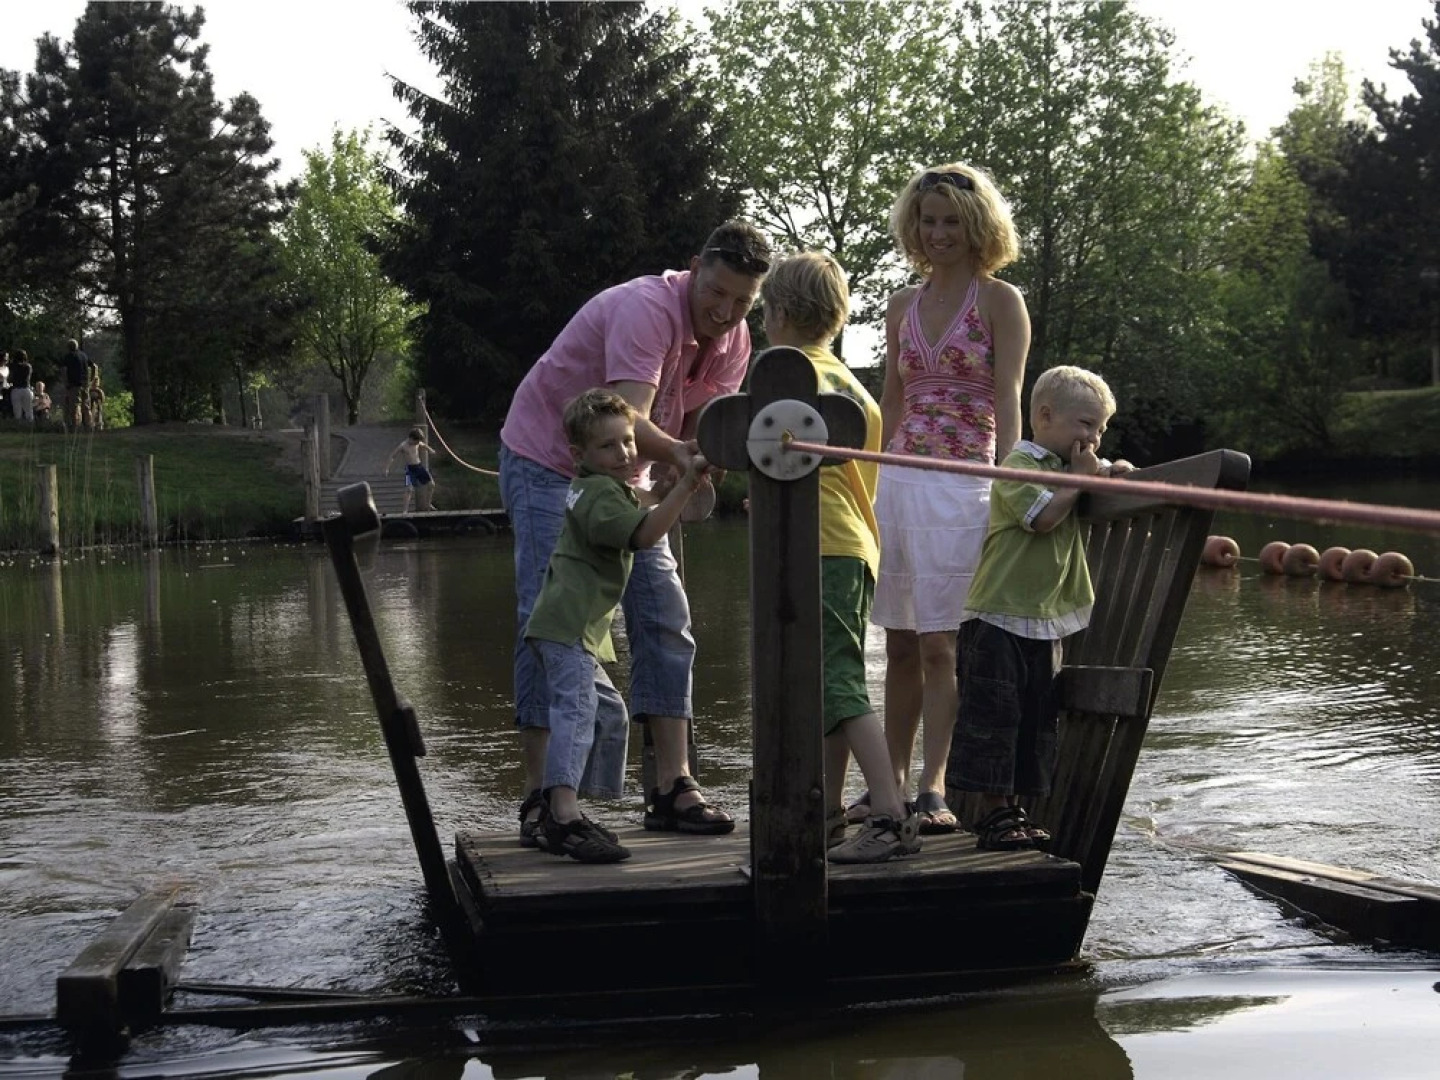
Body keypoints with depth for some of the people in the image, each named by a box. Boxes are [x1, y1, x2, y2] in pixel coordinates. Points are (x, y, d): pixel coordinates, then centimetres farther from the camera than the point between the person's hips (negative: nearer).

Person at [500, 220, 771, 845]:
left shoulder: (733, 341, -4)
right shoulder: (647, 310, -29)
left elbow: (700, 431, -5)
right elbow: (630, 423, -41)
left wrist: (693, 470, -27)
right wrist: (679, 456, -60)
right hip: (547, 462, -7)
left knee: (665, 619, 0)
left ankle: (671, 787, 3)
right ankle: (540, 798, -12)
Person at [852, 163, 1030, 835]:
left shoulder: (1000, 301, 1)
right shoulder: (903, 306, 15)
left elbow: (1007, 404, -5)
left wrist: (1005, 492, -14)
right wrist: (867, 483, 13)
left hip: (960, 485, -5)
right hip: (896, 480, 5)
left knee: (940, 643, -7)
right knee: (900, 644, 7)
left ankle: (932, 788, -4)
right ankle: (889, 783, 12)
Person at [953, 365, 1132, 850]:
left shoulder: (1071, 467, 18)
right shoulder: (1018, 466, -10)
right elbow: (1043, 516, -22)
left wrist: (1110, 472, 3)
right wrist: (1081, 478, -11)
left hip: (1046, 622, 9)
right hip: (998, 616, -9)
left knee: (1037, 722, 11)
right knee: (993, 718, -6)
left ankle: (1012, 811, 18)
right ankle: (993, 815, 0)